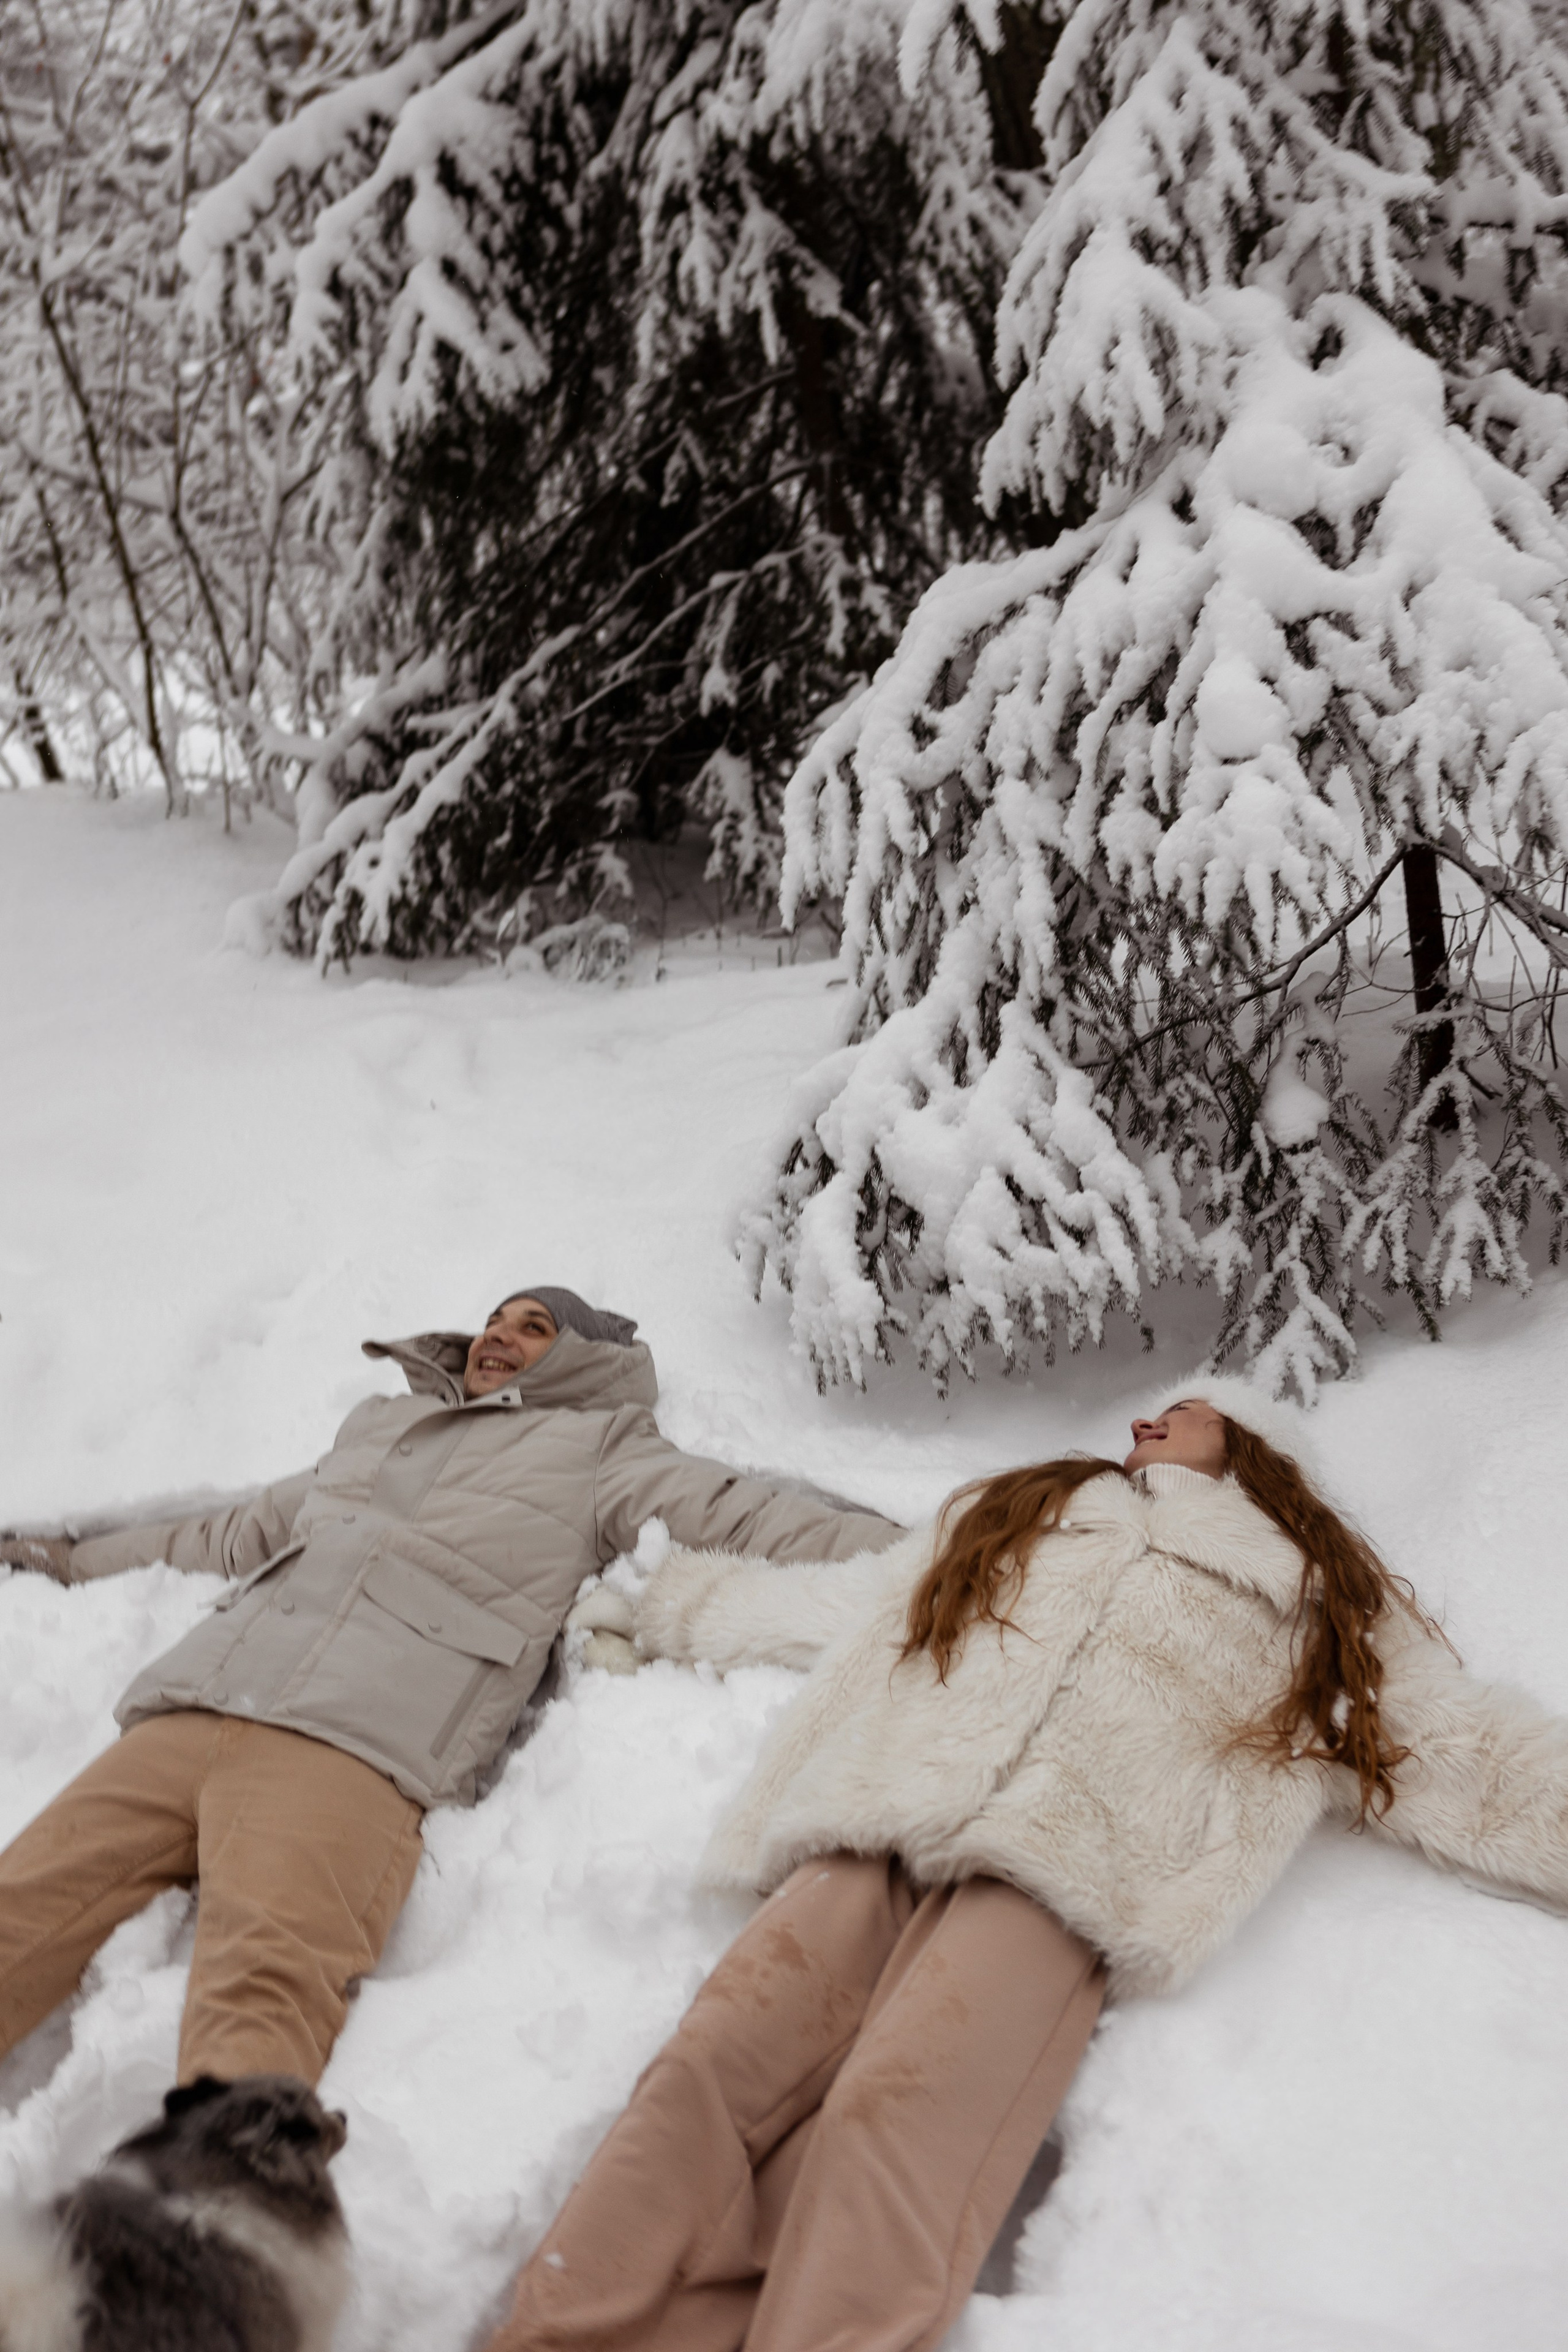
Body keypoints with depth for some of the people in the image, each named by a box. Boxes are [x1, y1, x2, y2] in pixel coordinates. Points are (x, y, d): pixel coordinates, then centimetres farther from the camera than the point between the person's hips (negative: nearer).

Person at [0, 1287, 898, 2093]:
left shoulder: (597, 1447, 24)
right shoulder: (378, 1429, 38)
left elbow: (743, 1516, 13)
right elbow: (238, 1534, 49)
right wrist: (81, 1558, 56)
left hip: (357, 1748, -5)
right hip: (184, 1716, 6)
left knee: (268, 1963, -35)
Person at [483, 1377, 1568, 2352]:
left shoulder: (1323, 1605, 29)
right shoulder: (1006, 1521, 36)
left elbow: (1471, 1760, 22)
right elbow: (815, 1603, 41)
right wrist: (657, 1596, 44)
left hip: (1056, 1873, -3)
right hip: (872, 1830, 3)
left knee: (893, 2115, -31)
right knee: (709, 2070, -24)